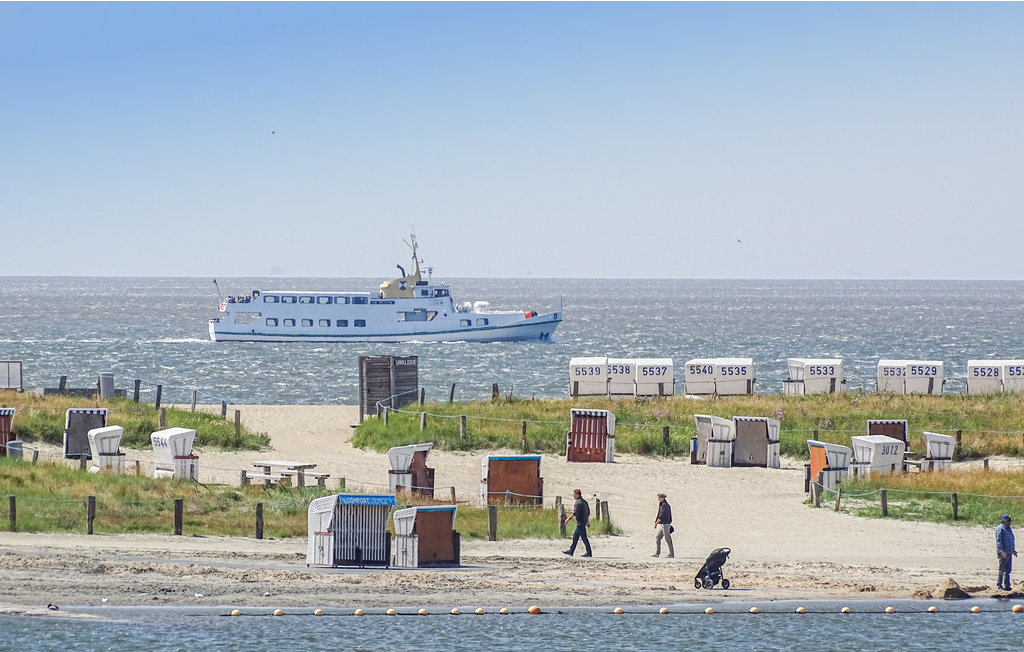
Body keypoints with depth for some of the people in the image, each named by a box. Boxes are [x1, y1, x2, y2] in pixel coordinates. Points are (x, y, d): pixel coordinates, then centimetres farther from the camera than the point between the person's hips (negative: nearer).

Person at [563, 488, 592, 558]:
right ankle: (571, 551, 19)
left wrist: (568, 519, -11)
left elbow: (575, 513, -21)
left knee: (584, 537, -6)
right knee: (575, 537, 14)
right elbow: (588, 513, 19)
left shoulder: (578, 502, -16)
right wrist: (588, 522, 24)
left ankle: (589, 553, -4)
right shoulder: (584, 502, 14)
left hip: (580, 523, -10)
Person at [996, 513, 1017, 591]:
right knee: (1002, 569, -4)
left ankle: (1006, 585, 13)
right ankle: (999, 585, 3)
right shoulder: (1000, 528, -10)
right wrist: (1001, 551, -23)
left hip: (1009, 552, 8)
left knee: (1008, 570, 9)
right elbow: (998, 541, -16)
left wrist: (1013, 550, 26)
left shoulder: (1009, 528, 17)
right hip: (1003, 552, -8)